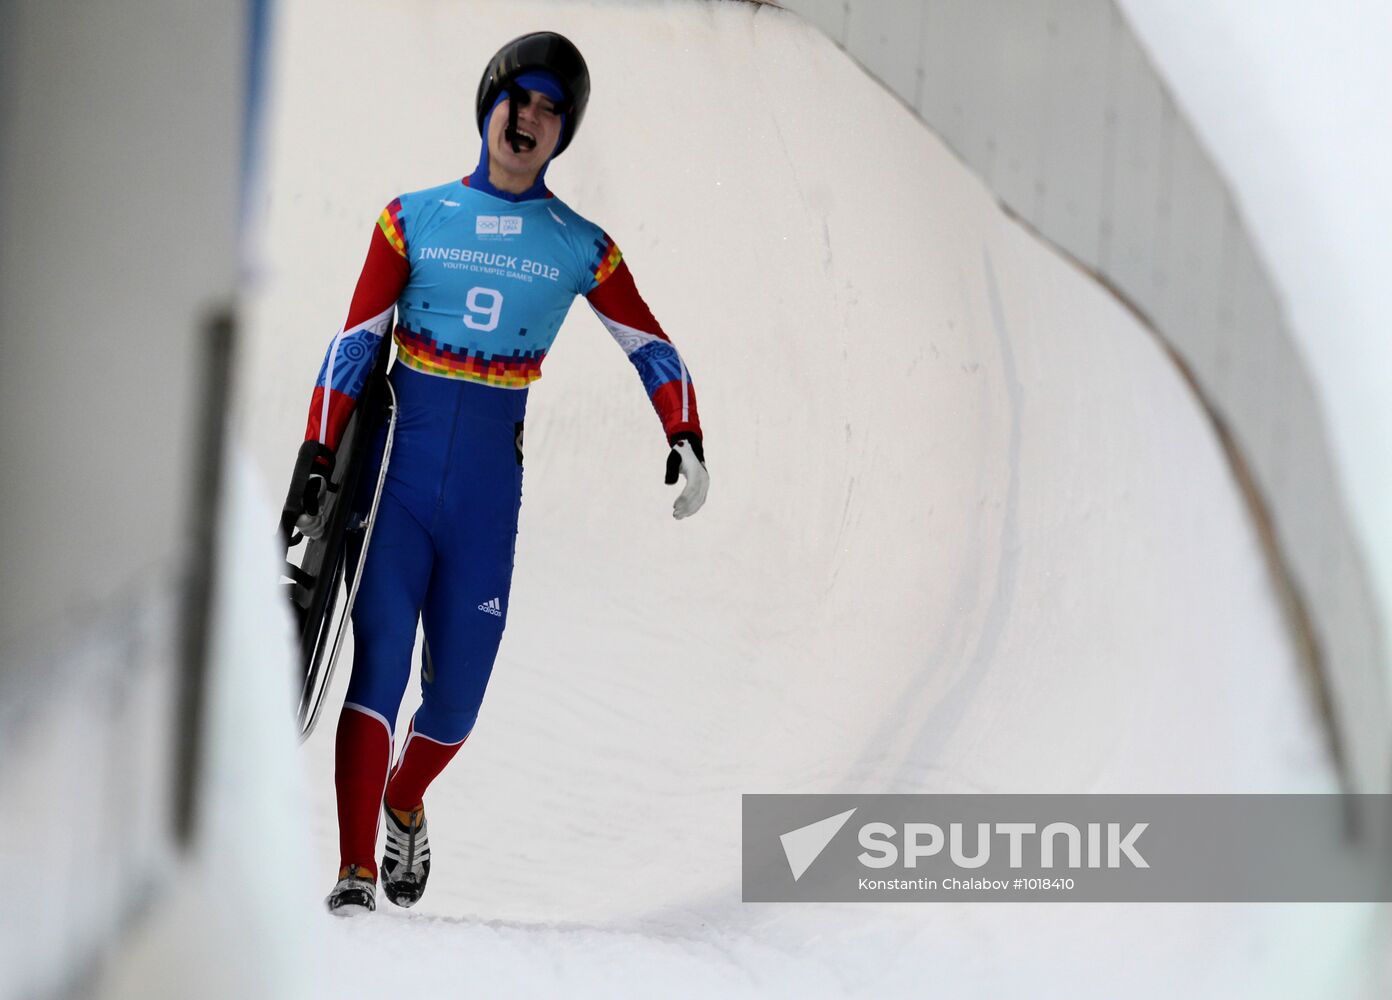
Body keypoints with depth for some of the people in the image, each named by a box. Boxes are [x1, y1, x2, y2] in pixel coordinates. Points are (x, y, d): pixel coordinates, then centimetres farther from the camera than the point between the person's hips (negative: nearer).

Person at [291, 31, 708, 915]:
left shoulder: (580, 248, 7)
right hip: (397, 476, -1)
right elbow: (355, 344, 4)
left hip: (488, 494, 1)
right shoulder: (412, 220, 5)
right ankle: (356, 871, -12)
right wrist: (319, 461, -1)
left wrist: (686, 440, -1)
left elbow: (652, 348, 14)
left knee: (456, 697, 3)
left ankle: (405, 803, 34)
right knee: (378, 662, -14)